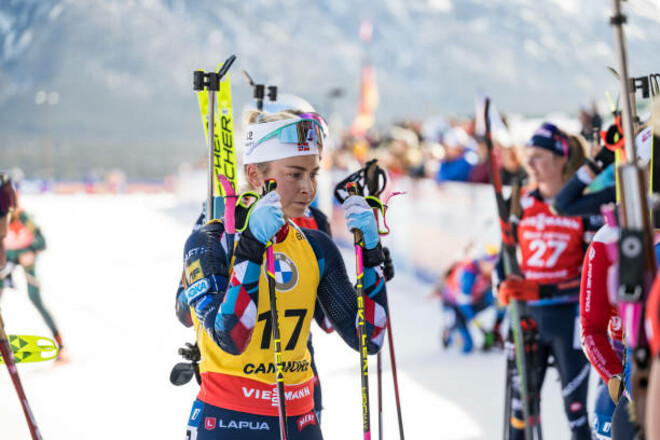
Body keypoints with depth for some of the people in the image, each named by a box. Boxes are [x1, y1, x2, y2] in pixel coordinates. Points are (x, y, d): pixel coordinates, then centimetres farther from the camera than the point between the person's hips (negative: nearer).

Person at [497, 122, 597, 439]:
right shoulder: (523, 205, 7)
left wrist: (543, 290, -20)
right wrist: (505, 289, -4)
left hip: (569, 318, -4)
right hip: (529, 317, 4)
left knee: (575, 411, -1)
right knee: (521, 402, 4)